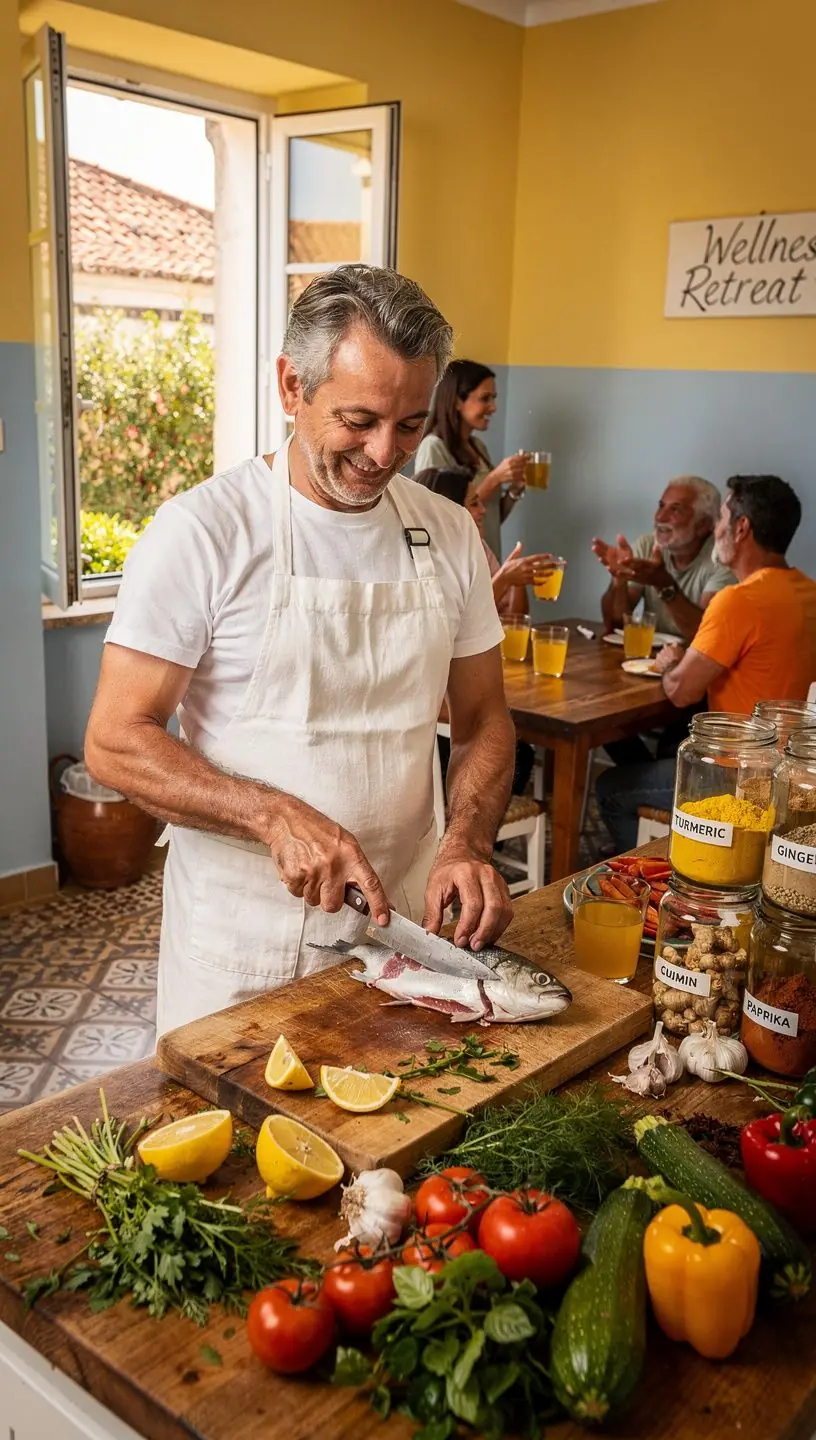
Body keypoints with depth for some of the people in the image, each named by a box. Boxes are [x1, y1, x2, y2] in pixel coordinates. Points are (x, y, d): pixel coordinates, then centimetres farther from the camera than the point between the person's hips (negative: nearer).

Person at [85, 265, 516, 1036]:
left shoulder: (449, 535, 1)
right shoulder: (202, 531, -13)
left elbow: (482, 719, 8)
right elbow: (115, 741, -14)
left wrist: (467, 842, -10)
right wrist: (275, 815, -25)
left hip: (406, 915, 5)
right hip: (243, 942, -4)